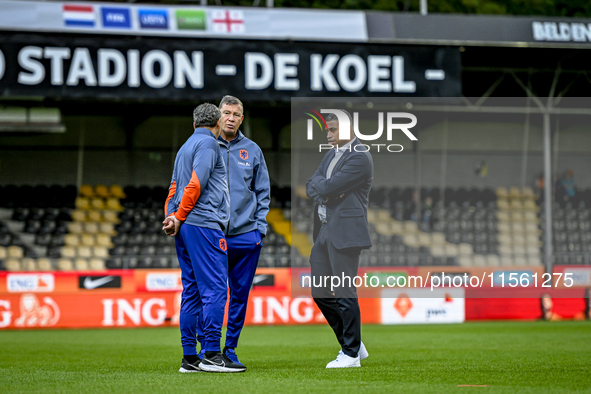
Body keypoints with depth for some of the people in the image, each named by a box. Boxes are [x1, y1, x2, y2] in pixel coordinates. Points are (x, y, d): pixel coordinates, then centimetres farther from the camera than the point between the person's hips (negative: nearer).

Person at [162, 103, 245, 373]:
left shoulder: (185, 147, 24)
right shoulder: (208, 143, -4)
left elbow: (174, 187, 19)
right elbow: (196, 184, -14)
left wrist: (171, 217, 3)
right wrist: (178, 218, -8)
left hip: (185, 229, 9)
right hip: (204, 224, -9)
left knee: (192, 291, 8)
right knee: (215, 289, -11)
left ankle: (190, 357, 7)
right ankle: (211, 354, -16)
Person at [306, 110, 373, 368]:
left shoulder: (359, 158, -12)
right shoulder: (331, 155, 19)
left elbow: (327, 187, -18)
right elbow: (311, 188, 14)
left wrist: (320, 182, 2)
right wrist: (323, 193, -6)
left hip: (345, 231, -10)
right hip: (324, 231, 10)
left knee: (345, 294, -5)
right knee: (321, 293, 10)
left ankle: (351, 354, 4)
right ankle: (353, 344, 21)